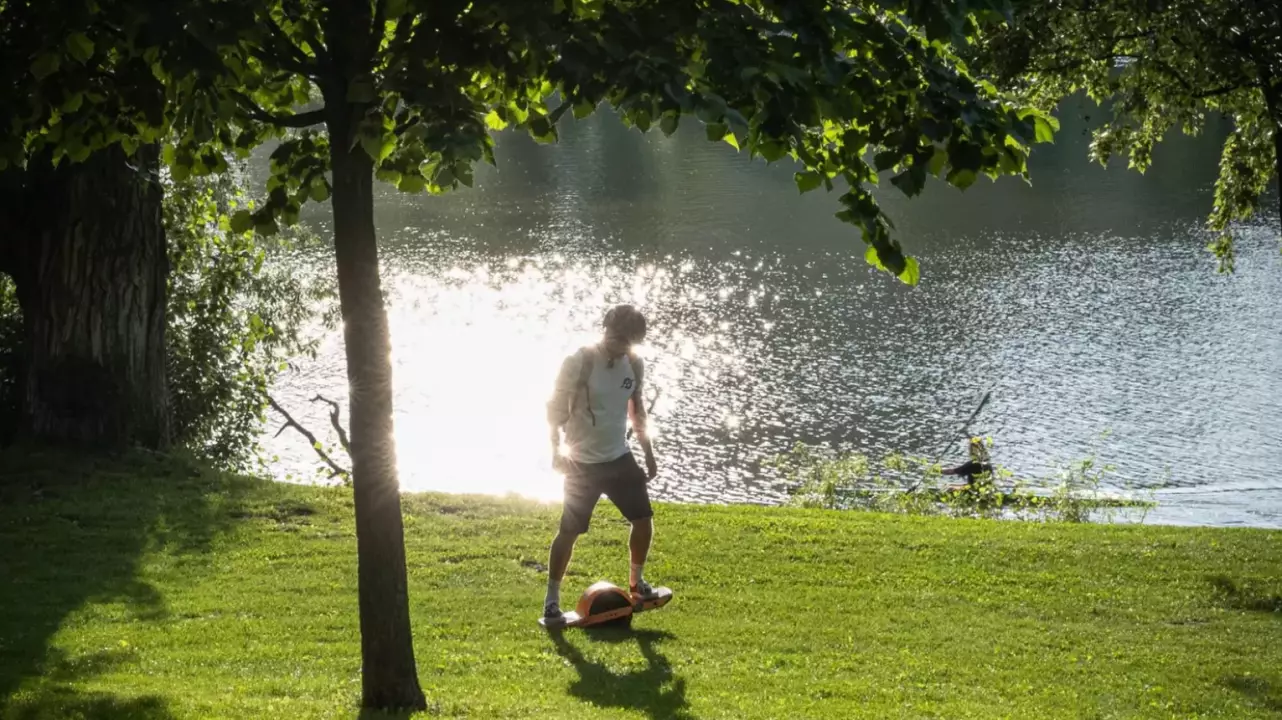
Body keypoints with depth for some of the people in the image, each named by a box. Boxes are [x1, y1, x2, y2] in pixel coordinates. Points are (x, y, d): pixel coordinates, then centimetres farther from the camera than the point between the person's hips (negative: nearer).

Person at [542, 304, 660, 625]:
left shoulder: (635, 365, 0)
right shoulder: (579, 363, -18)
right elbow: (556, 407, -11)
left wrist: (648, 451, 15)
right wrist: (557, 449, -18)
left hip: (619, 457, 6)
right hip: (583, 462, -5)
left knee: (644, 518, 4)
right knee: (569, 530, -6)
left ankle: (636, 580, 26)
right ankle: (552, 598, 3)